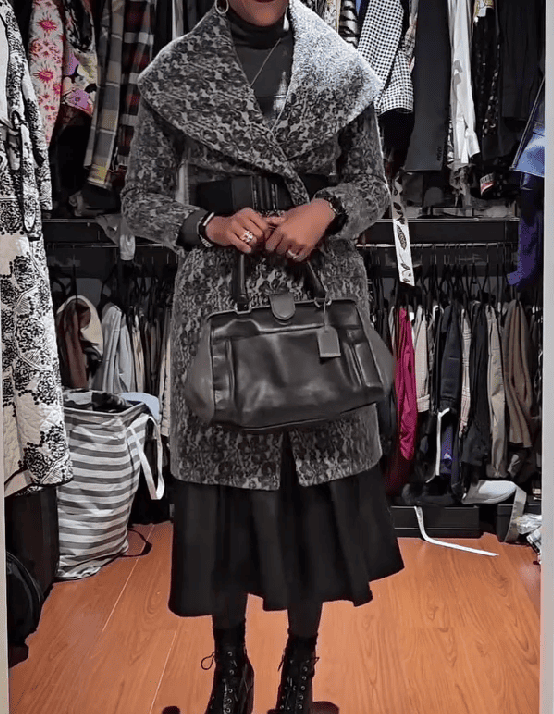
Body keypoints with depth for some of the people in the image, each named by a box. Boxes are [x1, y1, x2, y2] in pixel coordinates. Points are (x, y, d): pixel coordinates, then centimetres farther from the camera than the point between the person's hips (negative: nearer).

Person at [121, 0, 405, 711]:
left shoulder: (340, 67, 8)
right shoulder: (177, 73, 5)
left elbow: (373, 184, 11)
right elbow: (140, 198, 6)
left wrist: (326, 211, -10)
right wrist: (209, 225, -13)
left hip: (322, 295, 1)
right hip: (220, 299, -1)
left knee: (316, 474, 5)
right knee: (225, 471, 5)